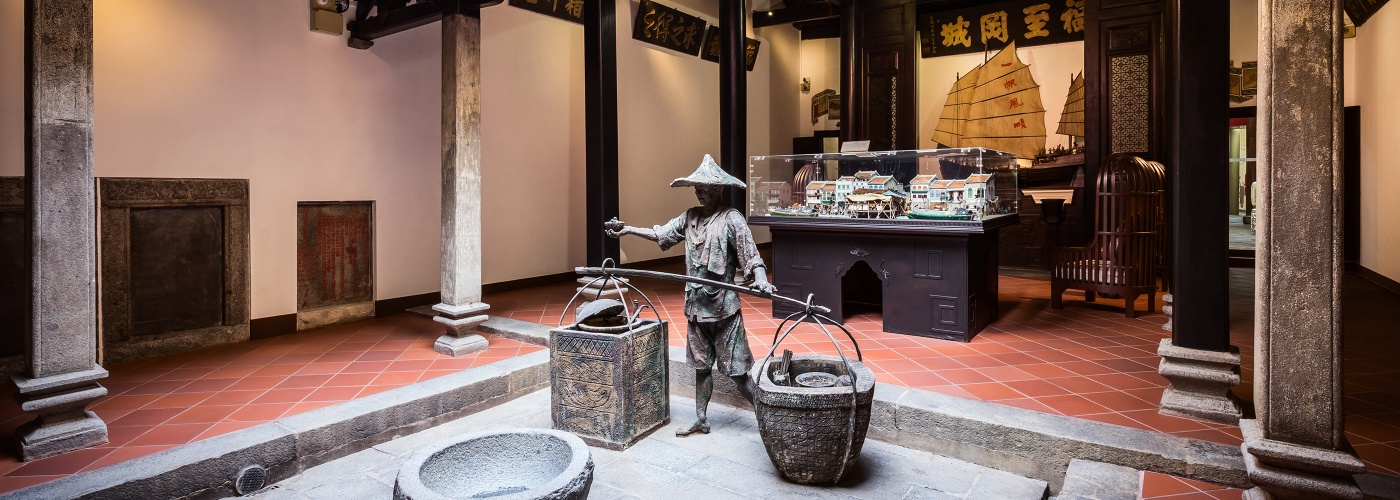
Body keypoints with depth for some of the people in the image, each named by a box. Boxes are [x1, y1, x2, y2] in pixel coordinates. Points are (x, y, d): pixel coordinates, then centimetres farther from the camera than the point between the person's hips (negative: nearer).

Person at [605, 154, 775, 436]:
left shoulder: (731, 219, -12)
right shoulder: (691, 216, 8)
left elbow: (751, 256, -19)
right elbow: (662, 234, 19)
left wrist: (760, 280, -37)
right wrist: (629, 229, 15)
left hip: (723, 307, -7)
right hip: (696, 306, 7)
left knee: (737, 373, -3)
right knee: (701, 366, 17)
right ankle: (700, 421, 29)